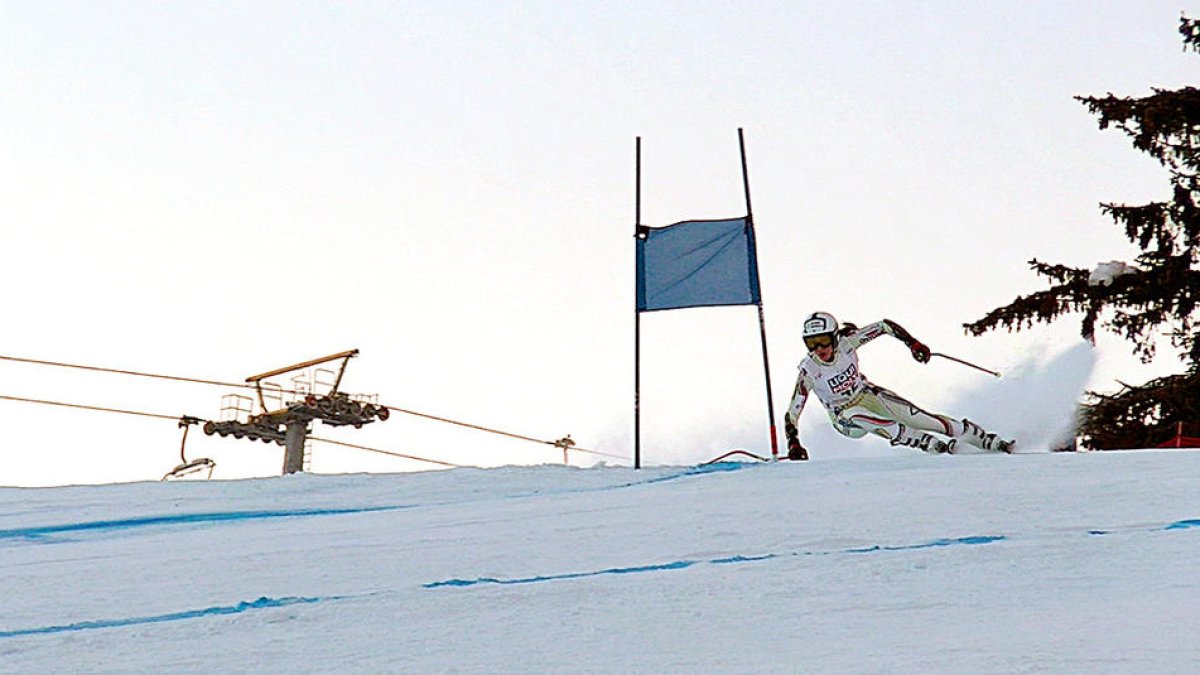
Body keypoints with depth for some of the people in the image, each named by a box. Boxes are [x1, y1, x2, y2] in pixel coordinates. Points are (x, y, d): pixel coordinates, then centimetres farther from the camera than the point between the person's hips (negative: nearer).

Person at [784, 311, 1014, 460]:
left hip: (867, 394, 2)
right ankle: (937, 447, -30)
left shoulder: (846, 343, -22)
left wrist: (913, 343, -22)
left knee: (923, 419, -8)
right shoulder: (808, 370, -26)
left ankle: (991, 442, 4)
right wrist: (793, 445, -37)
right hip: (846, 418, -2)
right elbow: (792, 414, -24)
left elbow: (885, 326, -11)